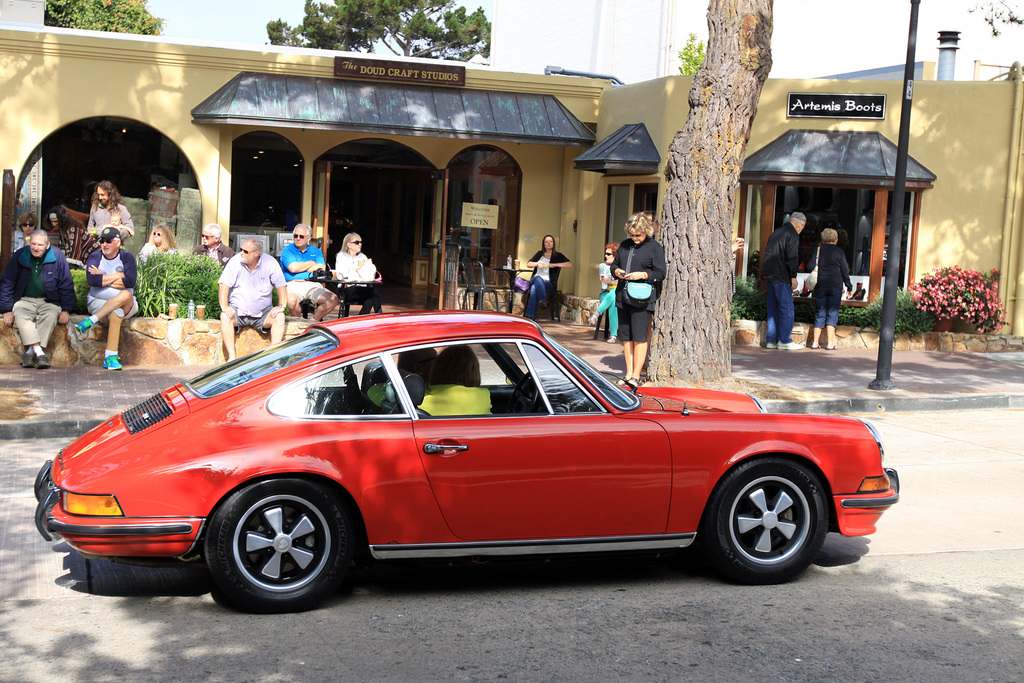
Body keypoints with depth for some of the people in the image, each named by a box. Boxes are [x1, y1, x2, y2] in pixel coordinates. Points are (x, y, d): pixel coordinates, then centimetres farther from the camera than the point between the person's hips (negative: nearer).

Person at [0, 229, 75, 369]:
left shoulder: (58, 256, -1)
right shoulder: (19, 256, 1)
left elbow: (66, 285, 5)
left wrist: (66, 310, -5)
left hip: (49, 301, -1)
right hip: (24, 300, 1)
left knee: (51, 316, -34)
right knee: (21, 315, -32)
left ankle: (30, 352, -34)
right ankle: (39, 352, -41)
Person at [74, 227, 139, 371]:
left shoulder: (126, 257, 4)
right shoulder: (95, 257, 5)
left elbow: (130, 282, -14)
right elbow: (91, 280, -15)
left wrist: (103, 279, -11)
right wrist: (118, 275, -10)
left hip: (127, 305, 1)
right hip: (98, 301, -1)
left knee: (126, 295, -36)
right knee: (116, 313, -36)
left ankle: (90, 321, -33)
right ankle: (110, 356, -39)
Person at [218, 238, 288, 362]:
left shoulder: (270, 262, -6)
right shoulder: (235, 261, -7)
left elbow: (281, 285, -2)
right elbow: (224, 284, -11)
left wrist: (281, 306, -17)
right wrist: (224, 306, -25)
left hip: (262, 312, 1)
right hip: (238, 311, 0)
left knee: (280, 317, -26)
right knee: (225, 317, -30)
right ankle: (231, 357, -30)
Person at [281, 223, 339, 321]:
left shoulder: (316, 251, 20)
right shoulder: (287, 250, 10)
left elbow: (321, 269, 4)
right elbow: (293, 268, -9)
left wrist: (301, 268, -1)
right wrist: (312, 263, 5)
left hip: (312, 285, 3)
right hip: (293, 285, -3)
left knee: (333, 300, -22)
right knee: (291, 301, -39)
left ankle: (314, 321, -1)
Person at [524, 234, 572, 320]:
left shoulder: (558, 256, 13)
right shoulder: (540, 254, 24)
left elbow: (570, 264, -2)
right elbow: (528, 264, 18)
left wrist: (555, 265, -11)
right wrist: (537, 264, -2)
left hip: (549, 283, -2)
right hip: (535, 280, 2)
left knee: (534, 288, -37)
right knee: (537, 278, -38)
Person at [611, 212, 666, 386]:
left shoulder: (654, 247, -2)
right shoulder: (625, 245, 15)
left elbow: (660, 273, -4)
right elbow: (614, 264, 24)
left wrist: (642, 275, -17)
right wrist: (616, 271, 2)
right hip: (623, 296, 6)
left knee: (639, 336, -9)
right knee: (626, 336, 8)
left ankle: (636, 375, -5)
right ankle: (629, 373, 16)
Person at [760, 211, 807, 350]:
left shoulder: (776, 233, 20)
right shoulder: (792, 234, -6)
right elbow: (792, 257, -14)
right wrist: (793, 277, -12)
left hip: (768, 274, 8)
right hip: (780, 276, -8)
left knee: (773, 307, 10)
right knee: (786, 307, -4)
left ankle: (772, 340, 11)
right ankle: (785, 340, -5)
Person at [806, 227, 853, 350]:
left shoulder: (818, 251, 4)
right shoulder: (839, 252, 0)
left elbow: (810, 266, -4)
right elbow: (845, 271, 1)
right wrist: (849, 286, 8)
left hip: (820, 286, 2)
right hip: (836, 286, -2)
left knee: (819, 313, 7)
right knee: (832, 313, 0)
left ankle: (815, 342, 3)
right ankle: (830, 343, -5)